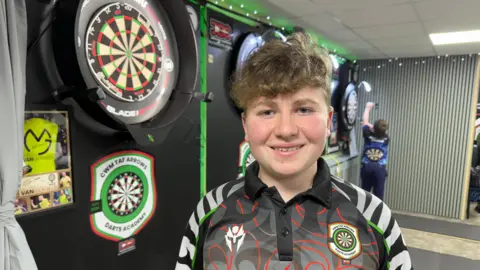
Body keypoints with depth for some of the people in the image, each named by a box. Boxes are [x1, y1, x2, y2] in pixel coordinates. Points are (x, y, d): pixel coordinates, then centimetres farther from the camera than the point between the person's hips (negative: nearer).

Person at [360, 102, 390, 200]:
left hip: (366, 167, 0)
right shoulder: (386, 138, -5)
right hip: (380, 168, 0)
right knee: (378, 193, 2)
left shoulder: (368, 135, -9)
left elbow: (365, 122, 7)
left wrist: (368, 108, 19)